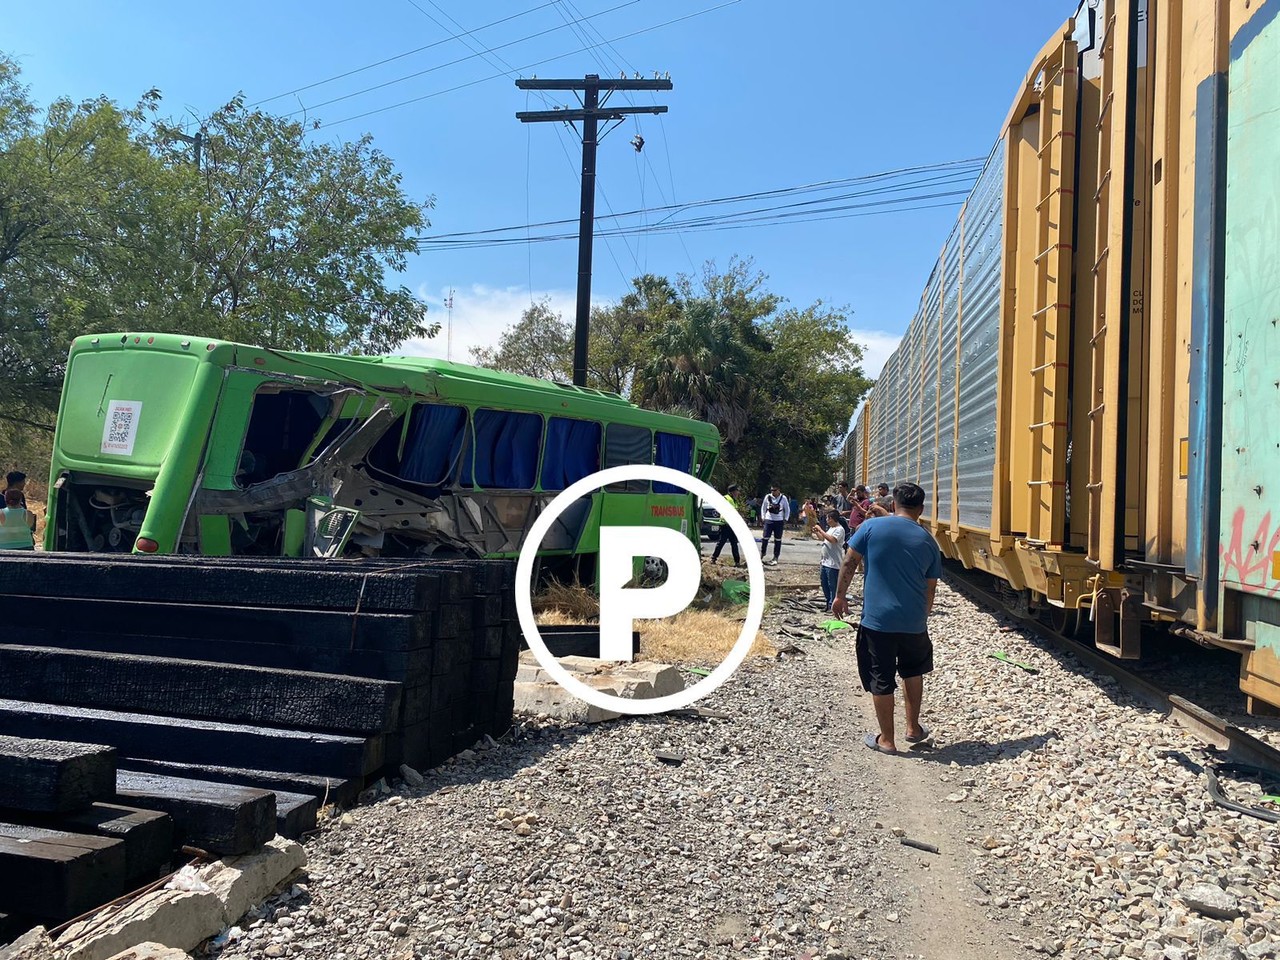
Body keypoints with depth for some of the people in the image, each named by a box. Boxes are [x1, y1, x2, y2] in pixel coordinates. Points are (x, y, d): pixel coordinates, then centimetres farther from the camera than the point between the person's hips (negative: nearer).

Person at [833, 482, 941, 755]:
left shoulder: (872, 526, -6)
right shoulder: (928, 541, 3)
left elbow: (849, 562, -4)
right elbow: (930, 589, 9)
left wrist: (840, 596, 7)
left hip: (877, 619, -3)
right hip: (913, 621, 3)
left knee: (881, 681, 9)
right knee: (913, 672, 26)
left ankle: (886, 740, 19)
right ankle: (913, 728, 35)